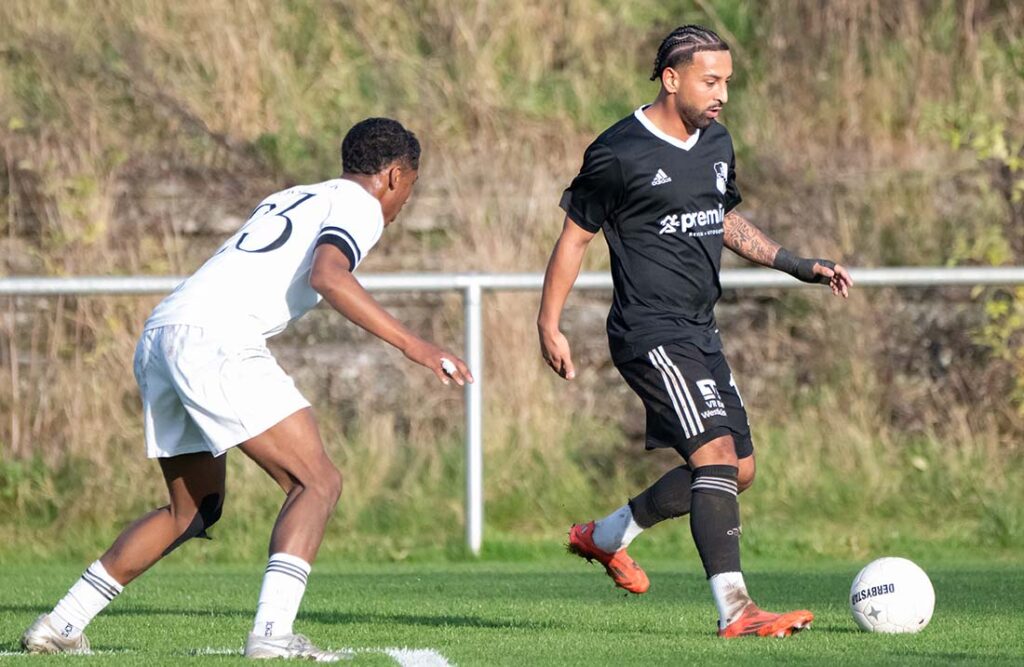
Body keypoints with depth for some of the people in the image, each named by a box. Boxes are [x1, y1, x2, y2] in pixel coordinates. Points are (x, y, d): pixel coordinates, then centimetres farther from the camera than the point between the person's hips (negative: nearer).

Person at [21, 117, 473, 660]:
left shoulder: (288, 200, 30)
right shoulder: (358, 205, 4)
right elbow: (327, 275, -16)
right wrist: (410, 344, -17)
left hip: (157, 338, 9)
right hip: (215, 340, -9)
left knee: (195, 508, 21)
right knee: (317, 483, -7)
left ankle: (59, 627, 22)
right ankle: (271, 633, -24)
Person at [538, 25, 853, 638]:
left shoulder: (717, 143, 11)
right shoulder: (619, 154, -11)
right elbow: (575, 236, -3)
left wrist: (801, 266, 18)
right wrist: (549, 327, -3)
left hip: (700, 332, 9)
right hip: (649, 330, -9)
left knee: (739, 471, 10)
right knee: (716, 452, -21)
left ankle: (606, 536, 28)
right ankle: (735, 609, -26)